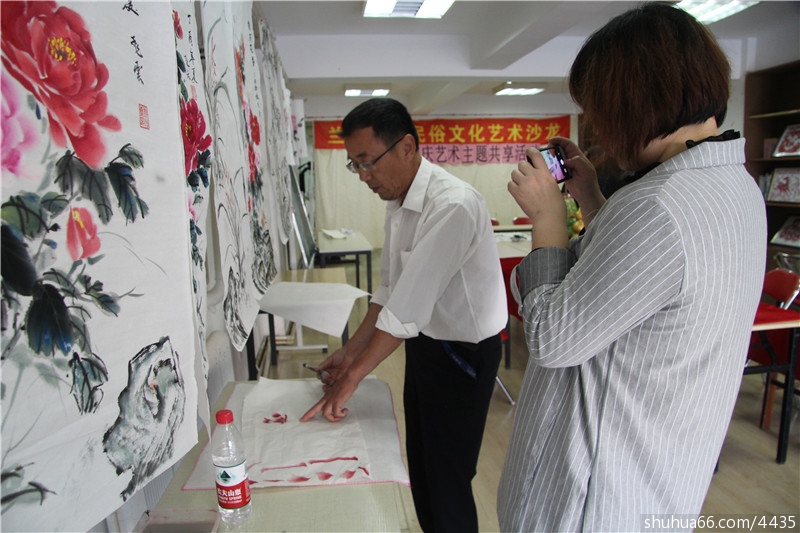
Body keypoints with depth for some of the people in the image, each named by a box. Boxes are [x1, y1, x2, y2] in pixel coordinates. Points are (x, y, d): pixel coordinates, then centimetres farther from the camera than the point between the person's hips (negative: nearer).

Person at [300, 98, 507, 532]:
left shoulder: (453, 205, -27)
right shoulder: (398, 202, 3)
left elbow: (409, 307, -29)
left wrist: (352, 377, -23)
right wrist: (352, 350, 4)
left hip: (463, 353, -8)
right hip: (423, 343, 8)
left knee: (447, 478, 7)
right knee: (420, 463, 22)